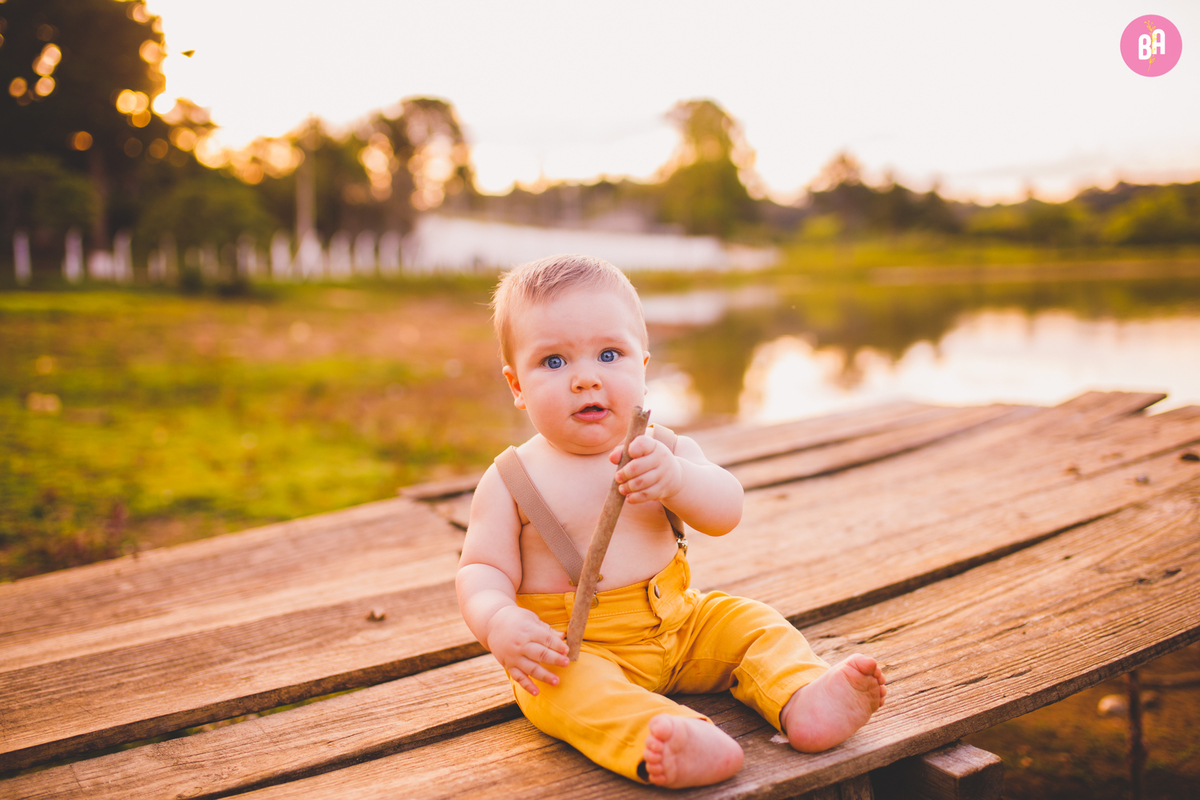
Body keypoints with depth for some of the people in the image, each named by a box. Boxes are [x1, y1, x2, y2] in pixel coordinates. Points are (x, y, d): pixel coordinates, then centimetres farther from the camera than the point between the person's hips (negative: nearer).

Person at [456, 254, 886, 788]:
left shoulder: (659, 451, 1)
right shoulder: (511, 481, -7)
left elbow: (726, 513, -9)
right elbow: (482, 570, -8)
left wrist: (676, 479, -31)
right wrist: (498, 622, -31)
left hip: (678, 626, 5)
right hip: (573, 642, -4)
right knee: (560, 682, -34)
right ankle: (654, 743, -53)